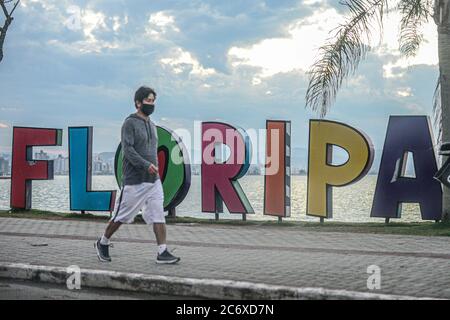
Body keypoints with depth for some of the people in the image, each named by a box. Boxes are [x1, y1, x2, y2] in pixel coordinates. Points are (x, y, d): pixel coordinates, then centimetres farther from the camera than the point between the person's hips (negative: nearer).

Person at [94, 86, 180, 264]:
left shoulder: (151, 125, 17)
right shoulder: (130, 123, -7)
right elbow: (127, 149, -17)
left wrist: (155, 166, 15)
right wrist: (146, 165, -24)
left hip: (154, 180, 7)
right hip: (134, 180, -7)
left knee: (159, 215, -3)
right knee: (122, 215, 4)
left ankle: (162, 252, -3)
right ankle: (102, 243, 23)